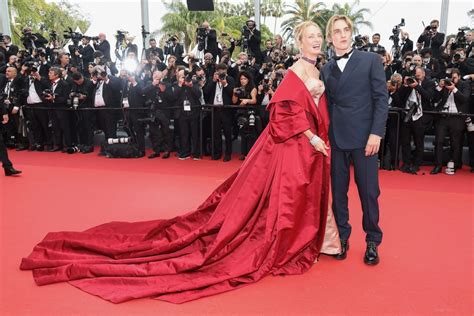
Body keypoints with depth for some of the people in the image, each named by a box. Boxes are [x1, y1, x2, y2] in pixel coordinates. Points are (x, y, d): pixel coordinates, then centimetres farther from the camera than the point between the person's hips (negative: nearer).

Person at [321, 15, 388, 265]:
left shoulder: (371, 60, 3)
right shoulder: (326, 70, 12)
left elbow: (382, 98, -2)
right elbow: (328, 105, 9)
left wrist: (376, 133, -11)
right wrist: (325, 136, 0)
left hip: (364, 136, -3)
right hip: (336, 138, 3)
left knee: (369, 192, 3)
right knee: (338, 191, 8)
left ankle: (372, 241, 19)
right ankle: (342, 237, 23)